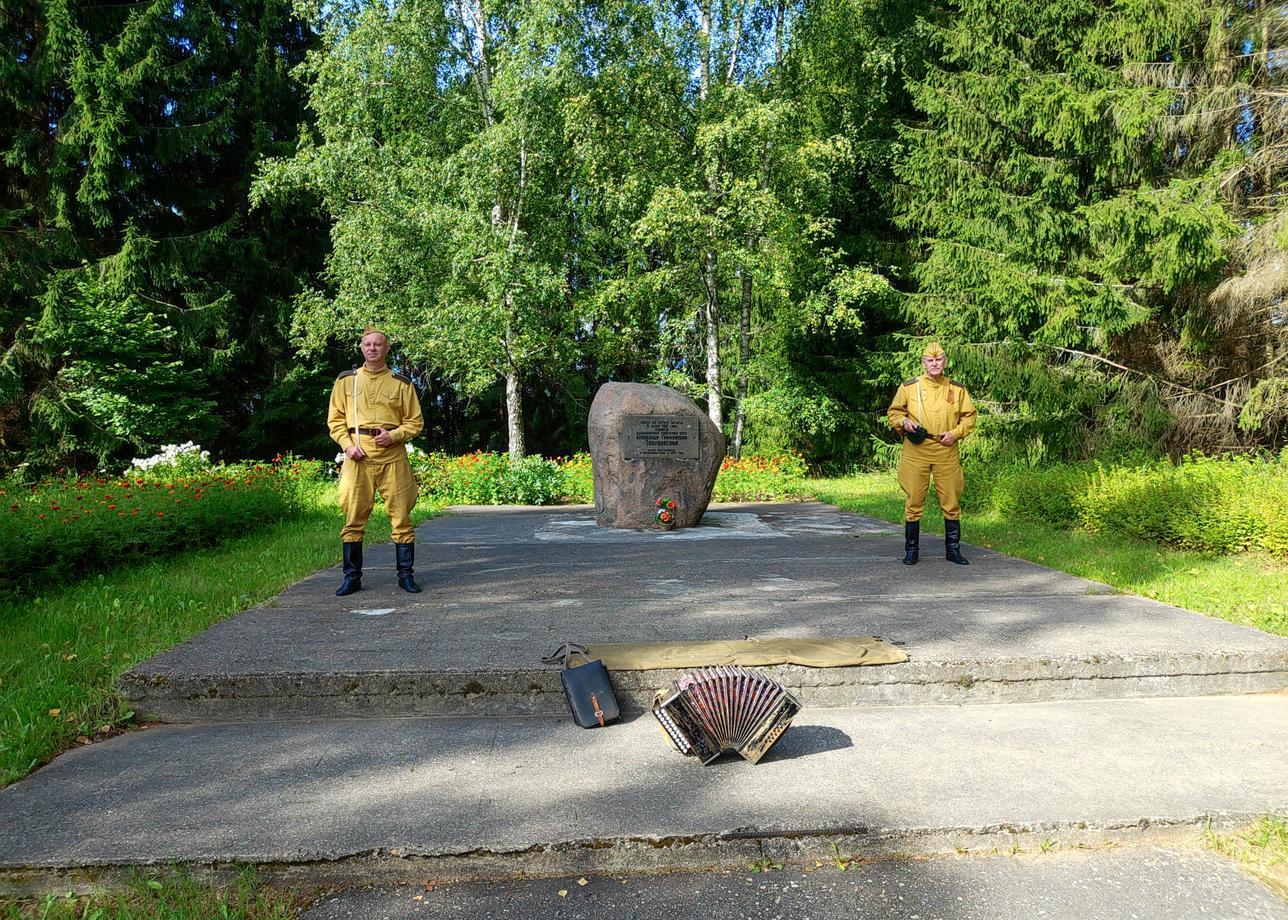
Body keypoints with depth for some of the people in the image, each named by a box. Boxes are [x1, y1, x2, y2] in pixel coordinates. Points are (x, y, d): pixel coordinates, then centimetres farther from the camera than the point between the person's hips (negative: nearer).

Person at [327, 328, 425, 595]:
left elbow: (415, 421, 9)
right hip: (358, 458, 1)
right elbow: (335, 419, 11)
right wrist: (347, 445, -5)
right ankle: (352, 577, 11)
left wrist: (394, 435, -9)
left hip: (392, 456, 0)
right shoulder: (346, 380, 11)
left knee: (401, 517, 0)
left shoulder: (401, 383, 9)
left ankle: (406, 575, 10)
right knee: (354, 518, 1)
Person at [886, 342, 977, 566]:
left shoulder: (957, 389, 7)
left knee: (951, 501, 6)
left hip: (947, 452, 1)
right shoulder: (908, 387, 3)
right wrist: (904, 422, -12)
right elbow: (893, 412, 9)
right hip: (916, 451, -1)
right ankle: (911, 550, 13)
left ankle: (953, 549, 18)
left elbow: (969, 417, 12)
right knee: (914, 501, 2)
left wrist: (955, 433, -5)